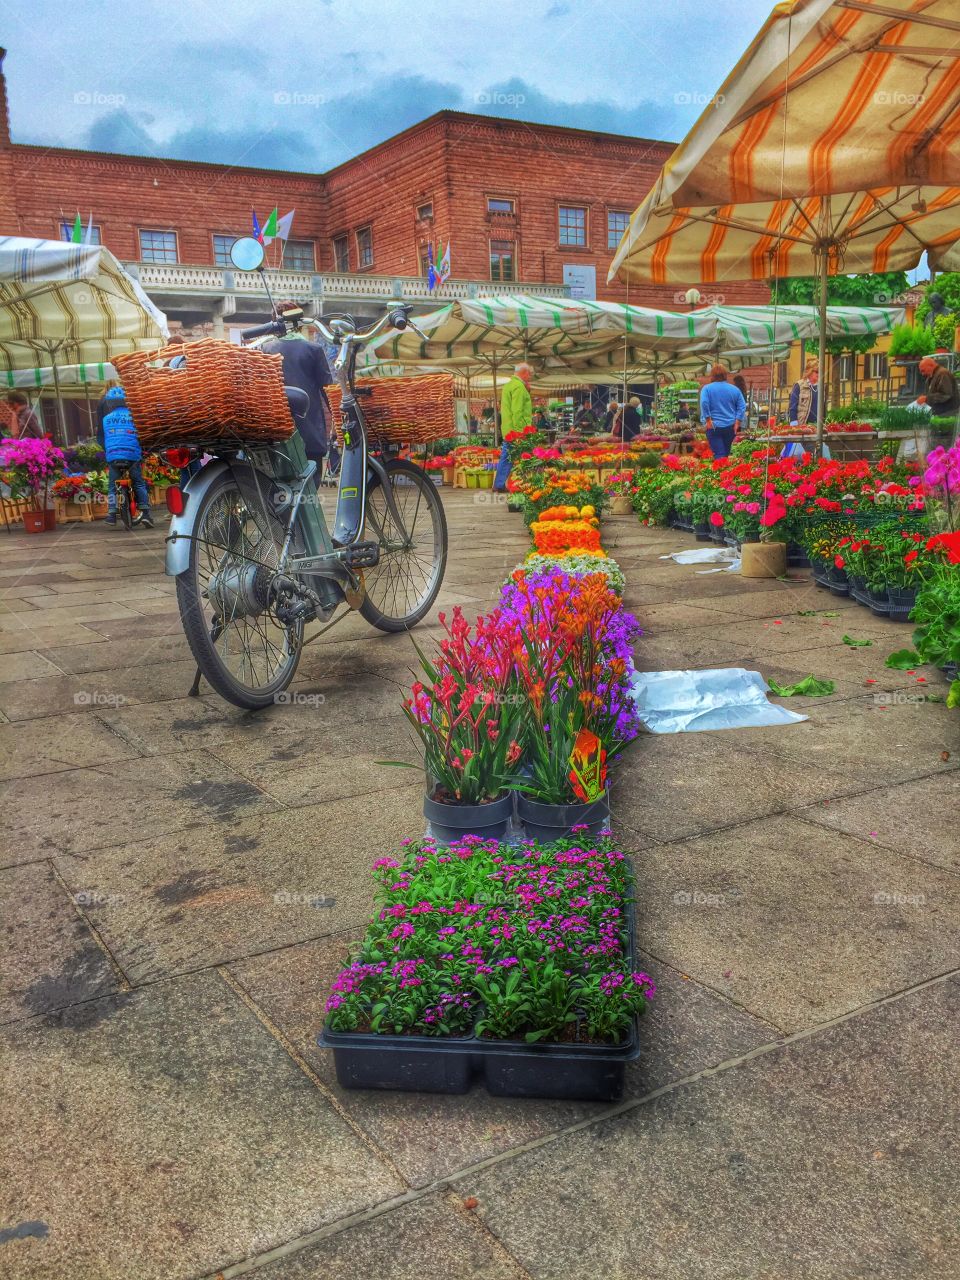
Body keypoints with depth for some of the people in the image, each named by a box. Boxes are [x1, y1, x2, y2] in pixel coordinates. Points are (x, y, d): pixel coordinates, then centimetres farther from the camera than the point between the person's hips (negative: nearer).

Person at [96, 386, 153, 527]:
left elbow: (100, 437, 16)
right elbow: (140, 434, 7)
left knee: (112, 486, 13)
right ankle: (145, 512, 0)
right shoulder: (131, 415, 3)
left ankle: (111, 515, 5)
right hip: (132, 455, -1)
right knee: (139, 484, 11)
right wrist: (142, 451, 20)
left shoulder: (105, 418, 8)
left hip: (113, 456, 1)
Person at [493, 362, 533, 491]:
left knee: (505, 458, 11)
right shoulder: (519, 386, -13)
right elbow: (517, 412, -20)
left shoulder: (508, 385, 20)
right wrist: (520, 431, -21)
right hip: (516, 431, -10)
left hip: (507, 430, 10)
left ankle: (499, 485, 13)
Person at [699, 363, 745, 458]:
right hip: (730, 427, 4)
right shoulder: (734, 389, 6)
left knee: (719, 455, -7)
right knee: (726, 453, 16)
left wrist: (708, 420, -11)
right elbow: (742, 407, 1)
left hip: (714, 426, -3)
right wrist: (737, 423, -1)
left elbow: (704, 404, -17)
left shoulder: (707, 388, -3)